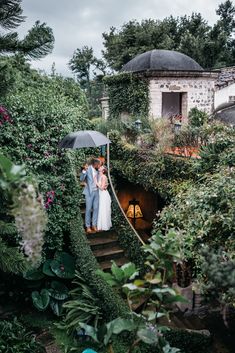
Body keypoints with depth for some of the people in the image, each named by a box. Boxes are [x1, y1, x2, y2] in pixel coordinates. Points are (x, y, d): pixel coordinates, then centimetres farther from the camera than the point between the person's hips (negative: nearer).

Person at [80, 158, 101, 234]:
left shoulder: (97, 171, 11)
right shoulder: (87, 169, -10)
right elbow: (81, 179, -17)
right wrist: (84, 171, -31)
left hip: (96, 191, 6)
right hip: (89, 192, -6)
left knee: (96, 208, 6)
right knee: (88, 209, -1)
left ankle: (94, 225, 15)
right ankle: (88, 227, 6)